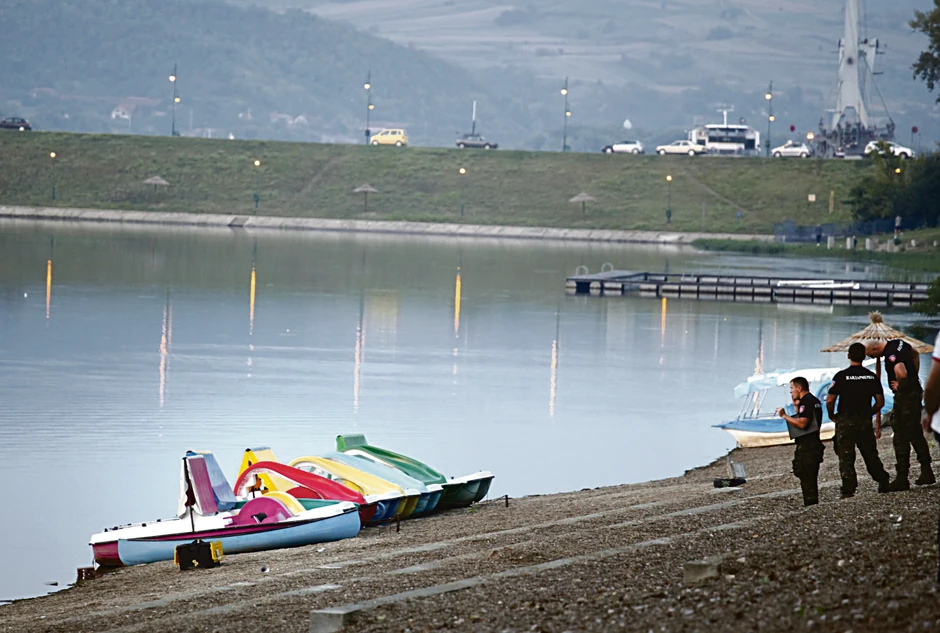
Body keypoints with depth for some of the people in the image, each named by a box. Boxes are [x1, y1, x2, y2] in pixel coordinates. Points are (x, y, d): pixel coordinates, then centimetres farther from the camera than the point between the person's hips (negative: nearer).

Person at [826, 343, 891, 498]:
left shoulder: (841, 376, -9)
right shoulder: (871, 376, 2)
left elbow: (830, 400, -13)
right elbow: (880, 401, 4)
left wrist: (832, 415, 5)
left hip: (845, 421, -3)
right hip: (865, 421, 3)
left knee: (846, 457, 0)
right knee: (871, 454, 15)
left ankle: (848, 489, -6)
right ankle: (883, 482, 16)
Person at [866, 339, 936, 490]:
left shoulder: (891, 355, -23)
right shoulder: (899, 343, 8)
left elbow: (901, 374, -40)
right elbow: (915, 355, 27)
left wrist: (899, 386, -18)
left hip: (905, 396, -10)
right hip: (916, 391, 10)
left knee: (901, 438, -5)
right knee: (916, 435, 18)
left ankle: (902, 478, -4)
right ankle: (927, 473, 23)